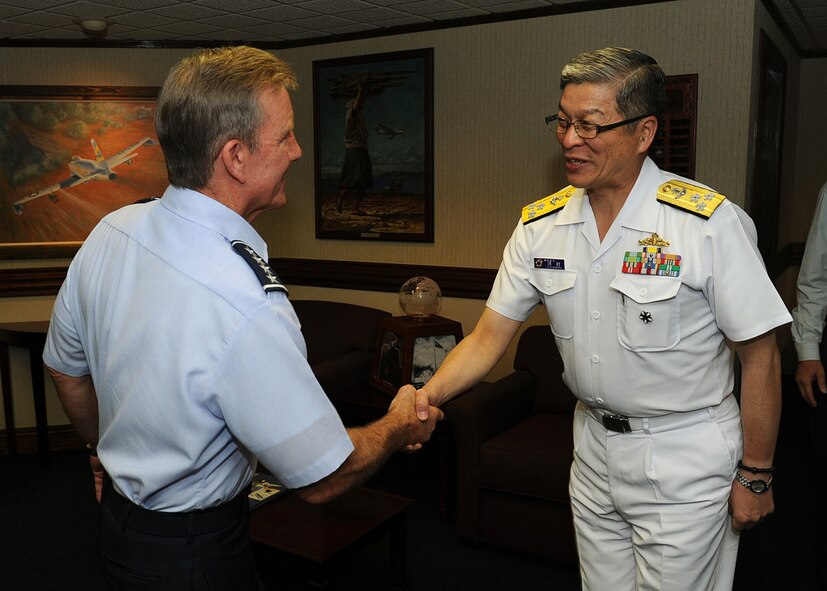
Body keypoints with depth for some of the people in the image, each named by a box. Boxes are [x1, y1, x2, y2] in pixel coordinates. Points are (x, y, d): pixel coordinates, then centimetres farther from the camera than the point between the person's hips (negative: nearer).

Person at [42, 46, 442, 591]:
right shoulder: (248, 307, -37)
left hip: (117, 514, 7)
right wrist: (401, 427, -7)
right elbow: (322, 479, -26)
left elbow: (66, 368, 6)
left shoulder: (110, 232, -11)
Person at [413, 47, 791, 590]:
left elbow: (760, 356, -13)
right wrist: (427, 398, -17)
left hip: (683, 462, -4)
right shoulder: (540, 225, -5)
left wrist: (755, 475, -7)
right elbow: (489, 336, -2)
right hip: (594, 449, 5)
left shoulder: (711, 224, -19)